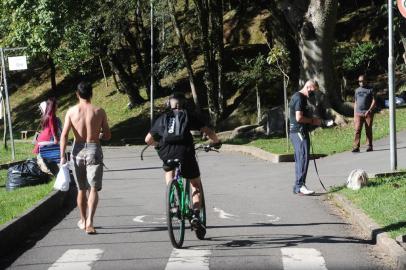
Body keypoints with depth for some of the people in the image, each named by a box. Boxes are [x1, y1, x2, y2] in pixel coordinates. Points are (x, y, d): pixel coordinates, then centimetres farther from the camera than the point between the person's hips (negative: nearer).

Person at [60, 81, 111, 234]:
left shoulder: (72, 111, -1)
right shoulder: (99, 112, -2)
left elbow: (64, 135, -7)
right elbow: (108, 136, 2)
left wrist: (62, 156, -4)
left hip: (78, 150, 2)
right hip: (94, 150, -2)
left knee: (81, 189, 17)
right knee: (93, 189, -3)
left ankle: (83, 221, 31)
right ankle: (89, 221, -21)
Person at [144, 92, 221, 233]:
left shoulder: (162, 119, 18)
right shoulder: (188, 116, 11)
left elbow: (148, 140, 23)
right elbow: (208, 131, 5)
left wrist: (158, 145, 43)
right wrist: (216, 142, 25)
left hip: (166, 154, 2)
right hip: (185, 153, -2)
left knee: (168, 170, 36)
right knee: (196, 183, 18)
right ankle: (196, 214, 2)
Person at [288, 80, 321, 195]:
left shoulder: (301, 97, 20)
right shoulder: (299, 98, -14)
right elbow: (299, 118, -22)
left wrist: (312, 120, 13)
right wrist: (313, 121, -11)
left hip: (300, 132, 11)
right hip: (299, 132, -11)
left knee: (299, 159, 11)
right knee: (303, 158, -15)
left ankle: (297, 187, 13)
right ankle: (300, 186, -19)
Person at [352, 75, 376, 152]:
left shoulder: (370, 90, 5)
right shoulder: (357, 90, 18)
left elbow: (374, 101, -1)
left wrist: (369, 110, -16)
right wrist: (354, 115, 14)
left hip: (368, 113, -3)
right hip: (358, 113, 3)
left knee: (368, 131, 0)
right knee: (357, 130, -8)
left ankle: (369, 146, 7)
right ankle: (356, 147, -14)